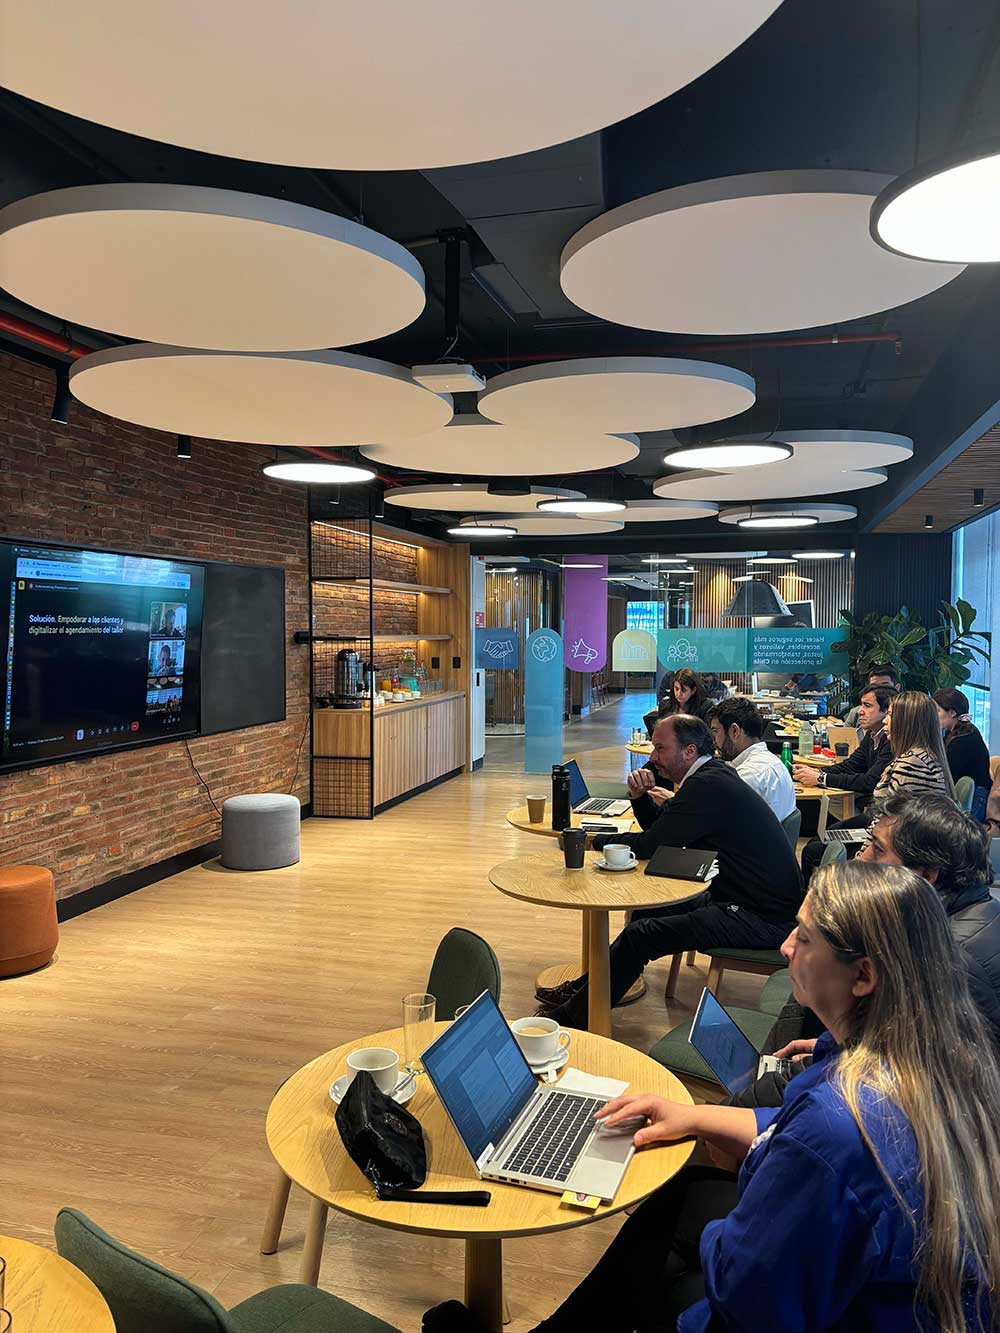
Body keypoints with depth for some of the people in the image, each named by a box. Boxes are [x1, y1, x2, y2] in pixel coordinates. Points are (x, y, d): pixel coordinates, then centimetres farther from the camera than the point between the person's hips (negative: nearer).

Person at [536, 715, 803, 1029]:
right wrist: (641, 797, -1)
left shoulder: (707, 785, -21)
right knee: (649, 910, 16)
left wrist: (591, 840, -6)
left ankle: (575, 1017, 0)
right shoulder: (714, 774, 10)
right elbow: (659, 831, 17)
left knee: (641, 934, -16)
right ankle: (586, 988, 28)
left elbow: (650, 846, -20)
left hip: (762, 919, -11)